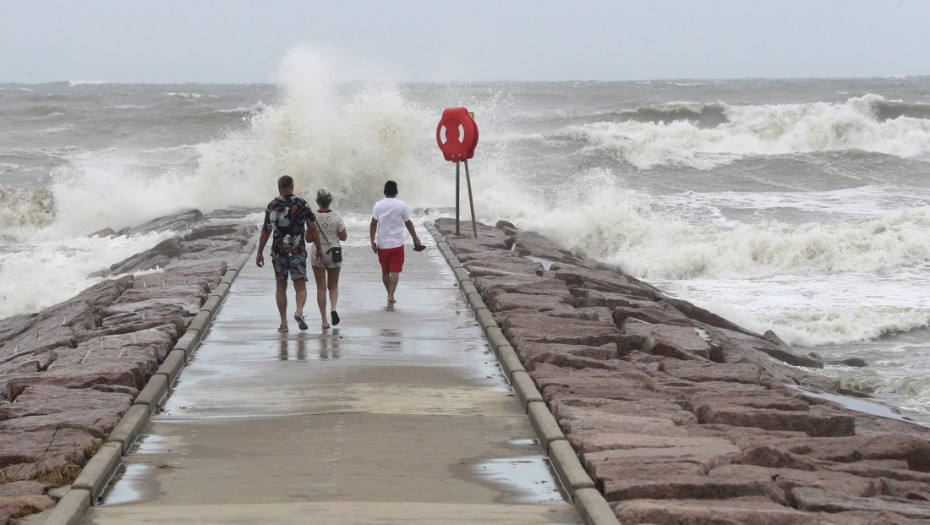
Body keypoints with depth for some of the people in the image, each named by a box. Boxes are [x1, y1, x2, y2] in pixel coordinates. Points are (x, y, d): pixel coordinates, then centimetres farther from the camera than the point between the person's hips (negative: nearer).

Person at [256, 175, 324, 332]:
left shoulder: (272, 206, -1)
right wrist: (319, 248, 5)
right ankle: (299, 311, -29)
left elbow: (265, 232, 0)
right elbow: (312, 228, -3)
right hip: (298, 251, -1)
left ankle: (283, 322, 8)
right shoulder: (302, 204, -1)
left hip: (278, 251, 1)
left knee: (281, 287, 12)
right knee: (300, 287, 0)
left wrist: (260, 253, 6)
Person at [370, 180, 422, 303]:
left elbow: (373, 224, -4)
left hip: (382, 244, 2)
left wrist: (372, 241, -1)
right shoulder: (402, 205, -3)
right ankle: (391, 295, -11)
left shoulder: (378, 205, 0)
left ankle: (389, 293, 27)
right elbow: (408, 224, 2)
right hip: (397, 244, -2)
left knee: (385, 271, 15)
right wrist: (415, 238, 13)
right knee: (395, 271, -1)